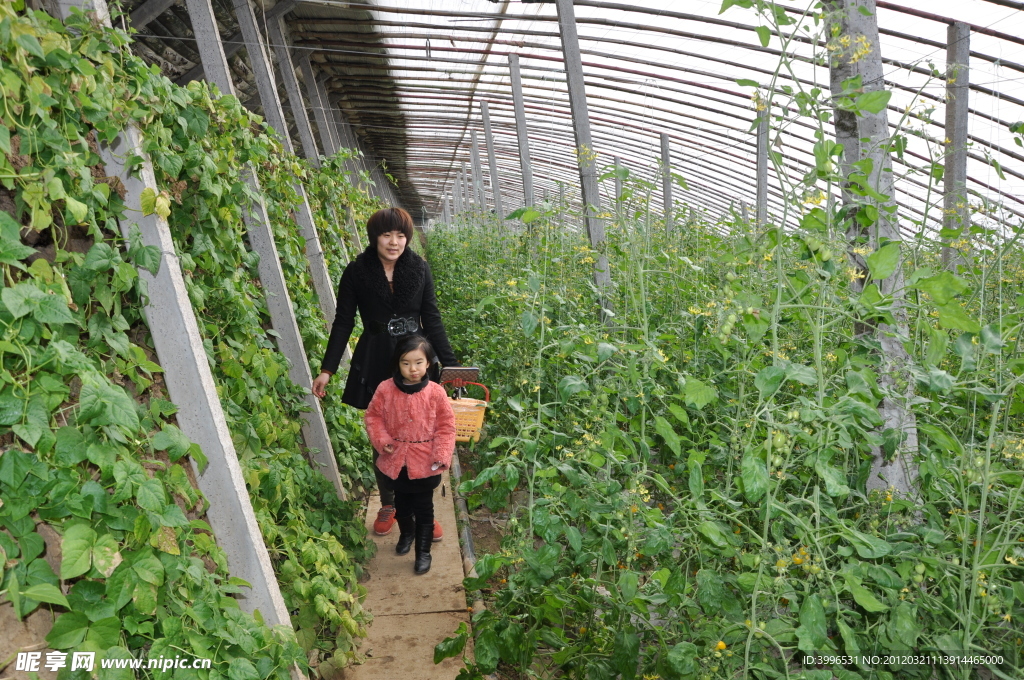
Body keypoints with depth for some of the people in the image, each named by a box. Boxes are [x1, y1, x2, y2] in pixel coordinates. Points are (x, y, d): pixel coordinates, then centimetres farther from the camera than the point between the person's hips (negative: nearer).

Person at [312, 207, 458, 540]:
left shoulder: (419, 268, 0)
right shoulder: (357, 272, -4)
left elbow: (431, 320, 4)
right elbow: (343, 323, 1)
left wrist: (450, 363, 0)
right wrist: (327, 369, -4)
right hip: (376, 366, -1)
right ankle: (388, 505, 29)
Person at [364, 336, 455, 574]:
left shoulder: (436, 393, -14)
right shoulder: (385, 389, -12)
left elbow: (446, 426, -9)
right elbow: (373, 416, 1)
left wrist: (441, 455, -16)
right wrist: (382, 441, -11)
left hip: (424, 463, -2)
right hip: (396, 460, 2)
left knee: (423, 509, 9)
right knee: (401, 504, 24)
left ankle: (423, 552, 25)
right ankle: (406, 533, 51)